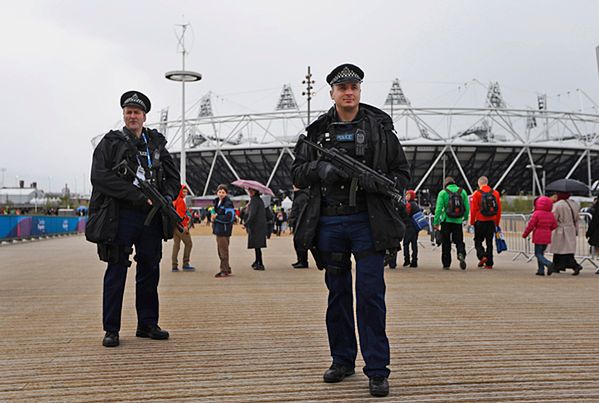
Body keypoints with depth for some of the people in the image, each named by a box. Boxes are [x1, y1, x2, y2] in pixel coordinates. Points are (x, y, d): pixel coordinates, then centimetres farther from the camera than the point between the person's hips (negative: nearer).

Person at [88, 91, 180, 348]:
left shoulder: (157, 144, 16)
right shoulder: (110, 142, 4)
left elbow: (173, 177, 18)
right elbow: (100, 176, -10)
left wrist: (166, 196, -4)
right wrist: (137, 195, -17)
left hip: (152, 216, 4)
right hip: (120, 217, -4)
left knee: (150, 272, 9)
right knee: (116, 271, 1)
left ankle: (148, 325, 20)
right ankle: (111, 330, 9)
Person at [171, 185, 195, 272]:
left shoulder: (175, 200, 16)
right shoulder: (181, 200, -10)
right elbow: (180, 214, -19)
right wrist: (185, 225, -20)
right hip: (181, 226, -9)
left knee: (176, 244, 10)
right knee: (188, 243, -1)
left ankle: (174, 266, 10)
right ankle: (185, 264, -2)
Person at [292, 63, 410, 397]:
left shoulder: (379, 127, 4)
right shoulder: (318, 131, 9)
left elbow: (403, 173, 5)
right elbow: (298, 173, 11)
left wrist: (376, 182, -15)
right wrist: (319, 168, -11)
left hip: (368, 222, -2)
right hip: (329, 223, 3)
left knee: (371, 295, -4)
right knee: (338, 293, 12)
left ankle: (377, 370, 6)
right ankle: (343, 360, 25)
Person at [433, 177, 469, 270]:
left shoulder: (443, 193, -2)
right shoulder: (462, 191, 5)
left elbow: (438, 209, -7)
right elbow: (467, 207, 7)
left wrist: (436, 223, -3)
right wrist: (465, 217, 23)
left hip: (446, 221, -2)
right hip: (458, 221, 2)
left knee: (446, 243, 7)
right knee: (459, 240, 11)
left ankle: (446, 264, 9)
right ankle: (461, 254, -19)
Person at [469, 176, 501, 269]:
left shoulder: (477, 193, -6)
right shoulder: (495, 193, 7)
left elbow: (473, 209, -8)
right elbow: (499, 209, 9)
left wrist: (472, 222, 0)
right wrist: (497, 222, 15)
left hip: (480, 221, -3)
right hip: (492, 222, 4)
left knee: (478, 241, 9)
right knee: (489, 242, 8)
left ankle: (482, 256, -13)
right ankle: (489, 263, 9)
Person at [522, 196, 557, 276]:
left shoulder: (537, 213, -14)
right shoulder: (551, 215, 4)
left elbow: (530, 225, -13)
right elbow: (554, 225, 9)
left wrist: (524, 234, 0)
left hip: (538, 237, -6)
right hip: (547, 237, 6)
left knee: (538, 254, 1)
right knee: (541, 253, 16)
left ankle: (548, 264, -22)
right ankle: (541, 270, 14)